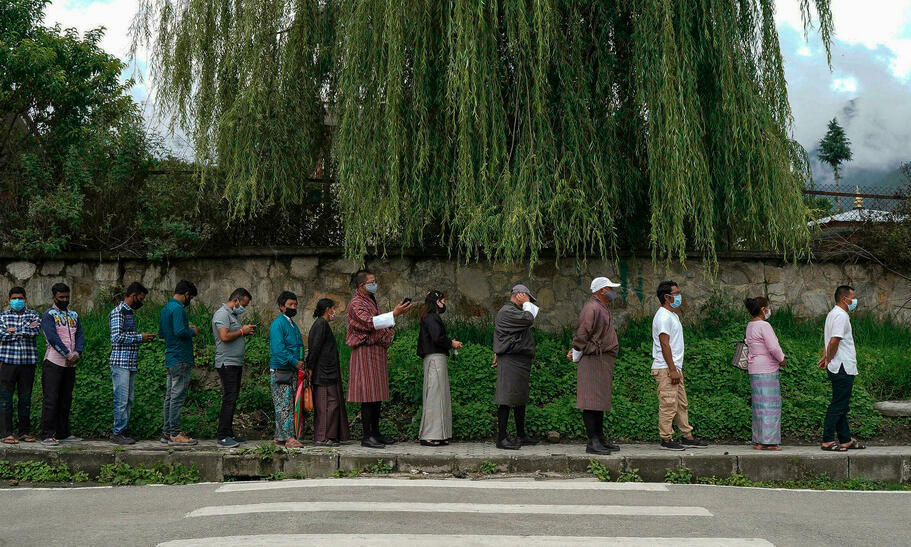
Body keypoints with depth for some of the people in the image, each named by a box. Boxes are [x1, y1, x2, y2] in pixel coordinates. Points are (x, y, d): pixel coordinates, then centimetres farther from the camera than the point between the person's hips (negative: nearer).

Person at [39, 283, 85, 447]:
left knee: (66, 399, 10)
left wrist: (77, 353, -10)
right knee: (51, 399, -7)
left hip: (70, 365, 6)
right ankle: (47, 435, -5)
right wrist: (68, 355, -18)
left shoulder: (74, 315, 17)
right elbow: (52, 338, -14)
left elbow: (80, 335, 8)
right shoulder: (49, 315, -3)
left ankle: (63, 433, 16)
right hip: (53, 363, -6)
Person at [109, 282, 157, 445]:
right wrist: (139, 337, -14)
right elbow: (117, 337, -19)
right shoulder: (118, 312, -10)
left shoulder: (130, 312, 19)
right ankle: (117, 433, -1)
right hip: (120, 362, -9)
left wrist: (143, 338, 9)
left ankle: (122, 431, 16)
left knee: (128, 400, 11)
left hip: (131, 363, 9)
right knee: (121, 399, -6)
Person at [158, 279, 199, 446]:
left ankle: (167, 432, 16)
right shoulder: (178, 309, -14)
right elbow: (180, 332, -26)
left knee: (170, 397, 12)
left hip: (170, 359, 10)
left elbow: (161, 333, 24)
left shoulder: (165, 309, 17)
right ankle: (175, 434, -6)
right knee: (178, 397, -7)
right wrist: (192, 332, -7)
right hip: (180, 359, -10)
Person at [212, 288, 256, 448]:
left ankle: (229, 433, 16)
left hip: (236, 363, 10)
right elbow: (225, 337, -23)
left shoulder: (234, 314, 20)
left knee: (232, 399, 11)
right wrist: (242, 331, -11)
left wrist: (247, 332, 9)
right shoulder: (222, 314, -11)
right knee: (229, 399, -12)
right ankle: (222, 437, -10)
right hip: (227, 363, -10)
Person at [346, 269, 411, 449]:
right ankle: (367, 436, -9)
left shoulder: (371, 300, 20)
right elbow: (368, 322, -26)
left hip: (377, 351, 9)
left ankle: (375, 433, 14)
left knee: (378, 395, 9)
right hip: (366, 351, -9)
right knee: (368, 395, -10)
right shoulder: (356, 303, -9)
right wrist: (394, 314, -29)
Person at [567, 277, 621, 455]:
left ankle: (600, 438, 18)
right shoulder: (591, 308, -13)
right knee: (592, 402, -10)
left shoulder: (603, 309, 21)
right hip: (593, 360, -10)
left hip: (604, 363, 10)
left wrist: (577, 351, 15)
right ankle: (592, 442, -10)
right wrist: (576, 358, -7)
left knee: (600, 401, 12)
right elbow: (581, 335, -16)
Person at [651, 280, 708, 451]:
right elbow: (664, 344, -19)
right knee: (668, 405, -7)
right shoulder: (663, 316, -13)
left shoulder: (672, 315, 19)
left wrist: (677, 369, 19)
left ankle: (687, 437, 19)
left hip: (674, 368, 10)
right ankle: (666, 439, -2)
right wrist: (672, 370, -21)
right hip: (665, 369, -10)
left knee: (681, 404, 13)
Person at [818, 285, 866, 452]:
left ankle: (846, 440, 20)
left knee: (842, 406, 13)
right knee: (838, 406, -6)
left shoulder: (833, 314, 19)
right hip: (843, 368, -11)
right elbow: (834, 341, -23)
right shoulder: (841, 316, -15)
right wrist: (829, 360, -11)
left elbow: (830, 341, 19)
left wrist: (826, 357, 8)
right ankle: (828, 441, -3)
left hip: (840, 369, 11)